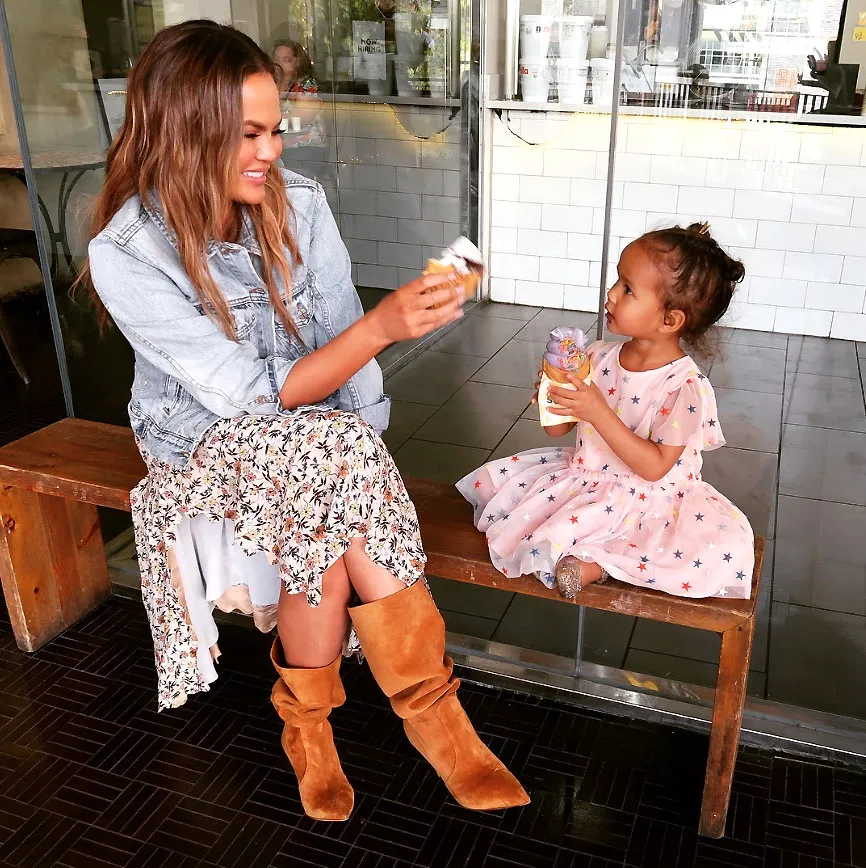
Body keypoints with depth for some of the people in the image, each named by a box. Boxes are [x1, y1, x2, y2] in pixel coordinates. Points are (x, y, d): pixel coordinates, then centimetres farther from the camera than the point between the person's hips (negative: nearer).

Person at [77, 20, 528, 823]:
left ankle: (307, 718, -8)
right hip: (206, 439, -3)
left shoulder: (298, 202, -10)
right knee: (338, 461, -32)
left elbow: (342, 347, -5)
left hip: (318, 437, 3)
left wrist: (363, 451, -17)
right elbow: (256, 396, -25)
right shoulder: (126, 254, -22)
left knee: (328, 517, -30)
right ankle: (428, 708, -17)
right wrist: (381, 325, -35)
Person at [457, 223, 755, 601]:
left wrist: (599, 413, -31)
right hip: (586, 478, 4)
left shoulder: (687, 387, -19)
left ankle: (594, 563, -20)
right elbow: (558, 428, 2)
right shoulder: (599, 358, -4)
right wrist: (552, 400, -21)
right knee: (494, 481, -5)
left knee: (729, 545, -28)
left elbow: (655, 467, -23)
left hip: (650, 497, -4)